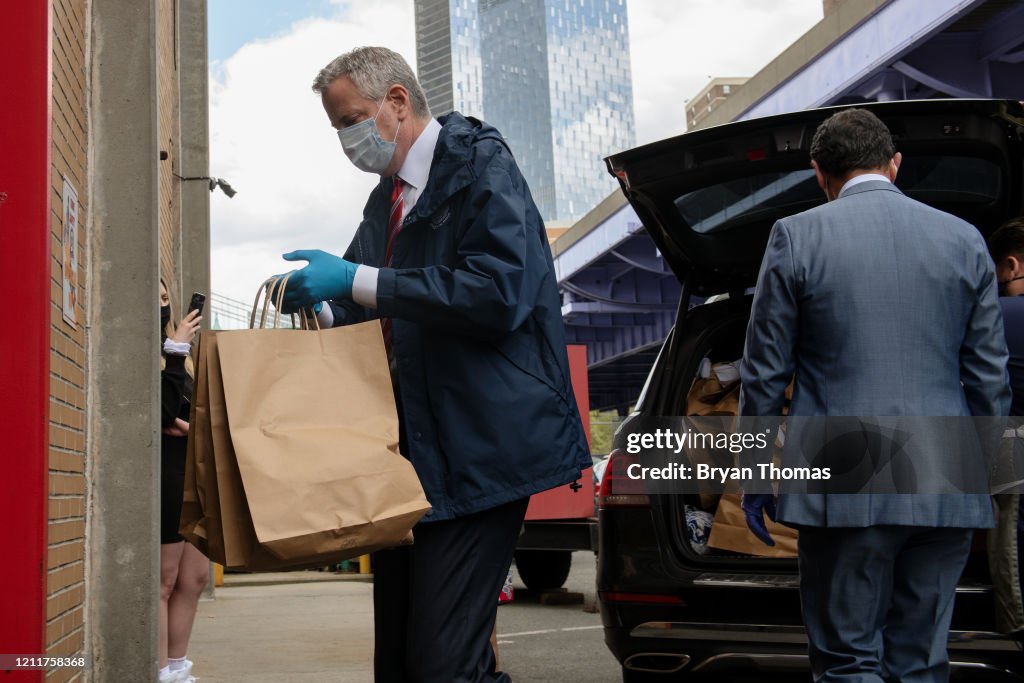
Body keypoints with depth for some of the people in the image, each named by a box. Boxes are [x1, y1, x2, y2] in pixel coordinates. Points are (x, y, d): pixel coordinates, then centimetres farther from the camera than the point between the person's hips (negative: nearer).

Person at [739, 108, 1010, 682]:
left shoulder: (795, 237, -3)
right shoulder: (964, 239, 6)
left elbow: (765, 372, -2)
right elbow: (990, 374, 8)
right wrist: (984, 470, 18)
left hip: (844, 489, -3)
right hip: (946, 488, 4)